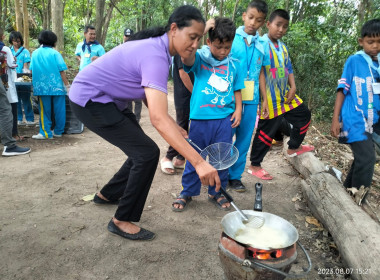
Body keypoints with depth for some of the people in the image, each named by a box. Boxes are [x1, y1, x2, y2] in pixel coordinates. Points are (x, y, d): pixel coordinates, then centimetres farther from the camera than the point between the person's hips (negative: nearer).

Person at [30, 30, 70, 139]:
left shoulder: (35, 53, 7)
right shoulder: (55, 53, -3)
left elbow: (32, 70, 12)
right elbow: (61, 71, -8)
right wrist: (66, 84, -2)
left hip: (42, 87, 2)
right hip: (57, 86, -2)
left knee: (44, 110, 7)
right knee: (59, 109, 8)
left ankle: (46, 133, 8)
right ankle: (58, 131, 16)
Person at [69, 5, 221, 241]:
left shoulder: (157, 46, 1)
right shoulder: (155, 57, -29)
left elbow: (149, 96, 6)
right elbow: (158, 118, -40)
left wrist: (176, 128, -2)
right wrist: (199, 162, -43)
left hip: (108, 99, 10)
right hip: (90, 100, -9)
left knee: (141, 151, 14)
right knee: (147, 153, -13)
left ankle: (107, 194, 35)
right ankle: (122, 221, 3)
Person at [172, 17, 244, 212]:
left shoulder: (234, 65, 9)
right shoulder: (200, 59, -1)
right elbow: (187, 56, -23)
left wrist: (238, 109, 4)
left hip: (225, 118, 3)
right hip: (200, 117, -2)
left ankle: (216, 192, 28)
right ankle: (187, 192, 25)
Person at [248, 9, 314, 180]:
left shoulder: (283, 47, 13)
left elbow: (289, 69, 17)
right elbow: (260, 73, -18)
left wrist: (293, 87, 0)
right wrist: (265, 100, -22)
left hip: (286, 96, 9)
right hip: (271, 99, -8)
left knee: (304, 115, 19)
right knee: (266, 132, -2)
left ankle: (293, 148, 38)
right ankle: (254, 166, 14)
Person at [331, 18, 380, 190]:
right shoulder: (354, 61, -6)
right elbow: (342, 90, -5)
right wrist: (335, 119, -9)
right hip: (355, 119, -6)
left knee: (362, 157, 15)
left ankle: (348, 191, 34)